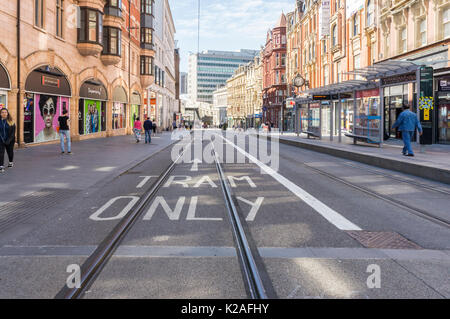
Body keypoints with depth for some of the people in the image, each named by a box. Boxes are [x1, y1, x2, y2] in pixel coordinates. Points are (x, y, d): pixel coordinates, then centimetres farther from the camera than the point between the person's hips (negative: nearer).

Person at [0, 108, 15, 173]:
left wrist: (9, 140, -15)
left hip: (10, 140, 0)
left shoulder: (11, 122, -6)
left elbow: (13, 132, -7)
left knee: (10, 151, 17)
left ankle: (11, 162, 42)